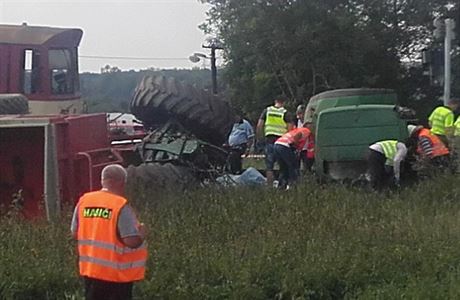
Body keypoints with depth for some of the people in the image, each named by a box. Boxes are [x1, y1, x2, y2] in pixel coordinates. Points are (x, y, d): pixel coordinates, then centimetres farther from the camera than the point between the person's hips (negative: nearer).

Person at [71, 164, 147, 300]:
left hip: (90, 269, 6)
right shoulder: (121, 206, -18)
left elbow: (75, 232, 8)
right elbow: (132, 241, -22)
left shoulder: (84, 201, 0)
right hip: (117, 272, -6)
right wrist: (142, 233, -2)